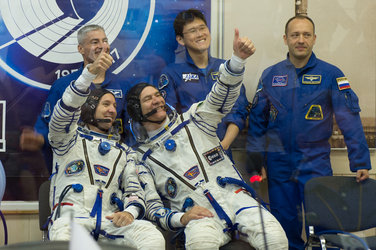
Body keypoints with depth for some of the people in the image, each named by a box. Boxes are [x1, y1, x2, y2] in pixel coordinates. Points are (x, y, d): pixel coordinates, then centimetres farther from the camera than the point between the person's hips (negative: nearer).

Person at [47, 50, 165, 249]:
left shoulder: (124, 151, 30)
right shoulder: (70, 139, 18)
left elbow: (134, 190, 21)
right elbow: (64, 111, -4)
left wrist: (130, 211, -5)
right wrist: (91, 71, -17)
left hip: (111, 220, 4)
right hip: (71, 216, -3)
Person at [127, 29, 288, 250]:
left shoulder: (192, 120, 19)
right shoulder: (141, 158, 14)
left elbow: (221, 96, 4)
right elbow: (152, 207, 7)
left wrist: (238, 58, -14)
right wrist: (180, 218, -14)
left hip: (235, 197, 2)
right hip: (199, 215, -2)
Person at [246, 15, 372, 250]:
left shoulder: (330, 74, -3)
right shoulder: (270, 75, 5)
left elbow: (350, 120, -7)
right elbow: (257, 120, 10)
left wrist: (360, 162, -12)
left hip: (316, 162, -2)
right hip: (279, 163, 2)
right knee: (285, 223, 10)